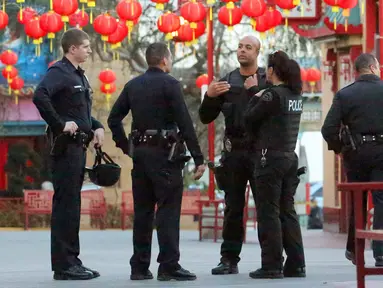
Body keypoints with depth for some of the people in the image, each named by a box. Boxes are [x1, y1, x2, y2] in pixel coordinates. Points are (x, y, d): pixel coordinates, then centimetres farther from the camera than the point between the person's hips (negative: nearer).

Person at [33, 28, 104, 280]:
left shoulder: (79, 76, 18)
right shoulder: (59, 72, -11)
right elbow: (40, 96, -29)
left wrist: (97, 127, 11)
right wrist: (60, 124, -25)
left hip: (79, 146, 10)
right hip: (66, 146, -10)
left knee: (72, 204, 12)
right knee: (66, 204, -8)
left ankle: (72, 261, 18)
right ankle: (64, 265, -6)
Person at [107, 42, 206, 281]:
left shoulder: (133, 85, 11)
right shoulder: (170, 84, -8)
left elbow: (114, 119, 12)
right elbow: (185, 123, -13)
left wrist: (126, 147, 16)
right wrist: (198, 158, -12)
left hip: (140, 153, 6)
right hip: (165, 153, -6)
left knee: (142, 211, 10)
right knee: (168, 210, -5)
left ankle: (140, 266, 11)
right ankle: (169, 266, -8)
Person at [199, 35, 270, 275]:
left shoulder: (267, 81, 2)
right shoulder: (227, 82, 12)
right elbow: (206, 118, 11)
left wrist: (254, 91, -19)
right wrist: (209, 96, -6)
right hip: (234, 150, 3)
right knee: (233, 208, 5)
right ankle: (229, 260, 9)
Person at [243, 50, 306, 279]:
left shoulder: (273, 95, -14)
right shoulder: (296, 95, 9)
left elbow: (249, 119, -8)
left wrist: (255, 98, 7)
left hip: (271, 157, -8)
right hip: (290, 157, 8)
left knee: (268, 213, -3)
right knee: (287, 211, 11)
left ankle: (272, 266, -3)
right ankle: (296, 265, 11)